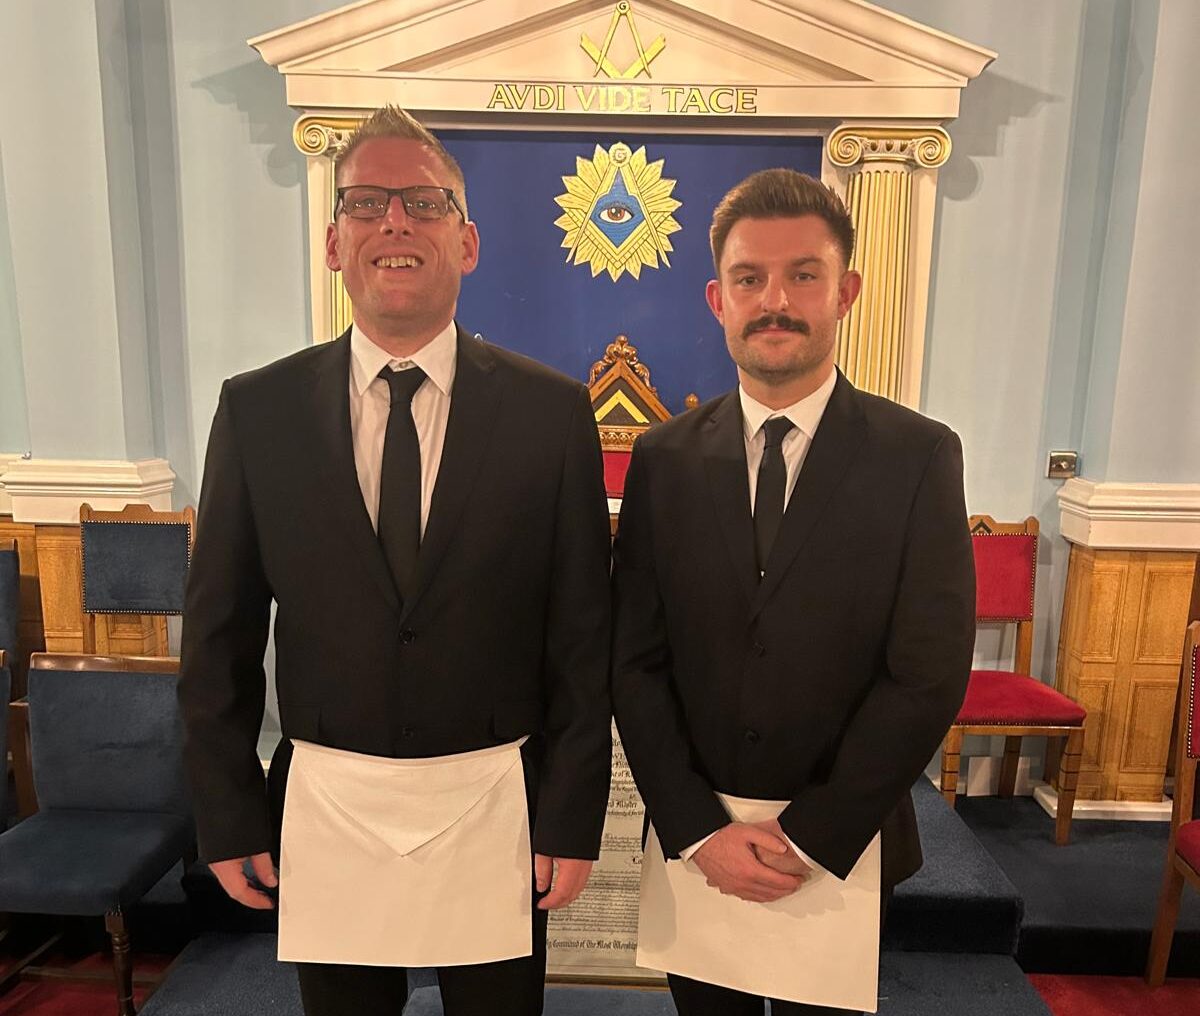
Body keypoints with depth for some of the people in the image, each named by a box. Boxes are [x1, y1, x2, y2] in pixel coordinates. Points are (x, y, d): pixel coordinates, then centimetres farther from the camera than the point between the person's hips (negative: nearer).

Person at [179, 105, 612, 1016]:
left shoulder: (553, 410, -7)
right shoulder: (257, 408, -3)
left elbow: (582, 633, -5)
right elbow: (220, 630, 2)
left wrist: (573, 816, -3)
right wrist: (228, 814, 2)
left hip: (495, 806, -1)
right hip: (325, 808, 2)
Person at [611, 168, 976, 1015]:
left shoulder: (919, 456, -9)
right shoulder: (664, 459, -4)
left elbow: (928, 677, -12)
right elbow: (635, 661, -5)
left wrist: (808, 838, -13)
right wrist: (698, 829, -10)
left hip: (844, 847, -1)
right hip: (693, 845, 2)